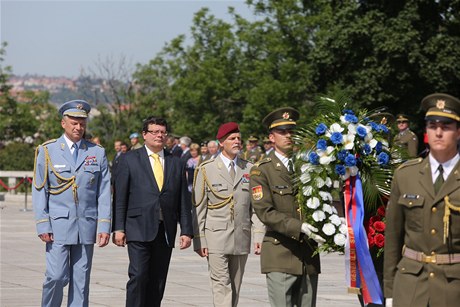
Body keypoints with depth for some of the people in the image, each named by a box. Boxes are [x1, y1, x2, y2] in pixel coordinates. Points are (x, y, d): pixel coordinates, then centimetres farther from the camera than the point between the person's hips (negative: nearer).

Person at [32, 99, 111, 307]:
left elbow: (104, 193, 5)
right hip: (58, 225, -2)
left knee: (81, 280, 3)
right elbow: (39, 190, 1)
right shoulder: (47, 151, 3)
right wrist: (43, 225, -7)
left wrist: (104, 226, -2)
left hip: (86, 226, 2)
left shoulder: (97, 153, 8)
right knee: (57, 277, -10)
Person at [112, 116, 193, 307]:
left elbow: (184, 201, 12)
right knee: (138, 276, -13)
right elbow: (120, 196, 1)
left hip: (166, 232, 3)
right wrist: (118, 228, -6)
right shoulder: (129, 159, 5)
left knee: (158, 281, 4)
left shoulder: (176, 164, 14)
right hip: (139, 230, -3)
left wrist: (186, 231, 5)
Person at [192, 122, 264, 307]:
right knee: (222, 286, -10)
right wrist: (199, 240, -4)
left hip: (242, 238, 3)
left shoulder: (249, 169, 9)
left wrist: (259, 236, -1)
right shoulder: (206, 170, 2)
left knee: (235, 288, 8)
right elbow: (198, 208, 1)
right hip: (216, 237, -3)